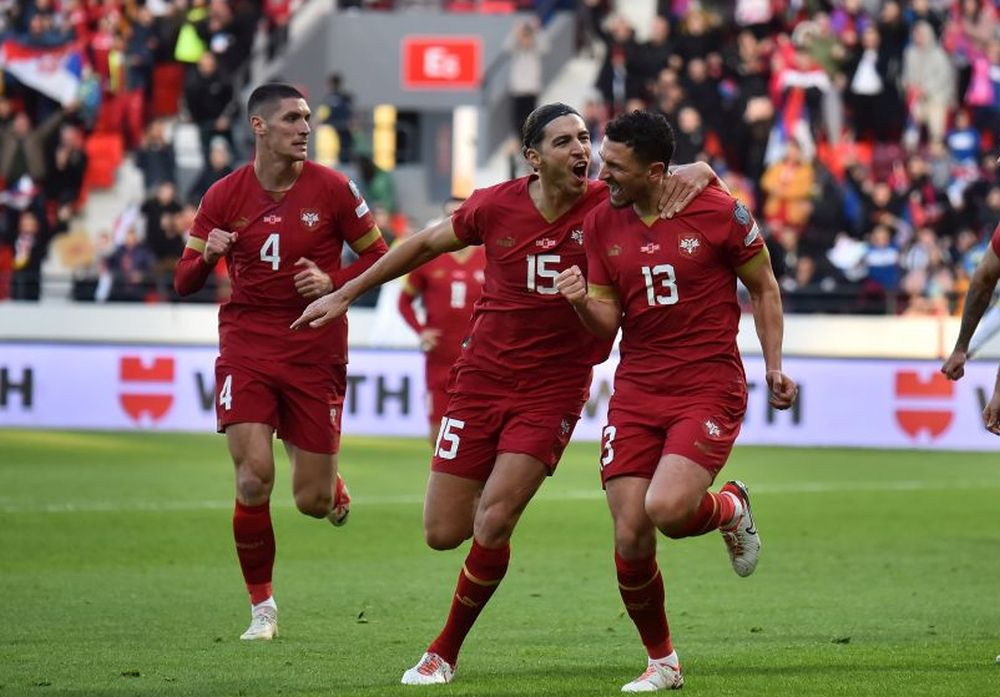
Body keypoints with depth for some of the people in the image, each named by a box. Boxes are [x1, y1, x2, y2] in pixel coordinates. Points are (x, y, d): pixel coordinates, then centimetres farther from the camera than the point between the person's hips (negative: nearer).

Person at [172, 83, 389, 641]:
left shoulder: (332, 189, -3)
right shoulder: (225, 196, 0)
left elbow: (379, 256, 5)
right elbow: (184, 282, 5)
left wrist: (333, 282, -13)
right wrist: (207, 257, -18)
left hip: (316, 354, 0)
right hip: (246, 348, 0)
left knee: (313, 501, 0)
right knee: (254, 480, -15)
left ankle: (333, 487, 40)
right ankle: (262, 607, 4)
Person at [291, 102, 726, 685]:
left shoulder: (609, 206, -10)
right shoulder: (496, 207, -6)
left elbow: (703, 178, -3)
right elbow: (428, 243, 13)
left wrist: (695, 172, -29)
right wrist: (346, 294, 18)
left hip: (555, 389, -2)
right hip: (483, 378, 2)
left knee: (491, 527, -14)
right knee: (442, 534, 1)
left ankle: (445, 652, 8)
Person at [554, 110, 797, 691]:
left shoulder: (718, 213, -8)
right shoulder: (602, 223, 4)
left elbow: (764, 288, 5)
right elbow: (607, 322, 7)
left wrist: (775, 368, 0)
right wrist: (582, 302, -15)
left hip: (710, 388, -4)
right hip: (636, 391, 4)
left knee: (667, 508, -25)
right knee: (630, 539, -4)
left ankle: (731, 510, 12)